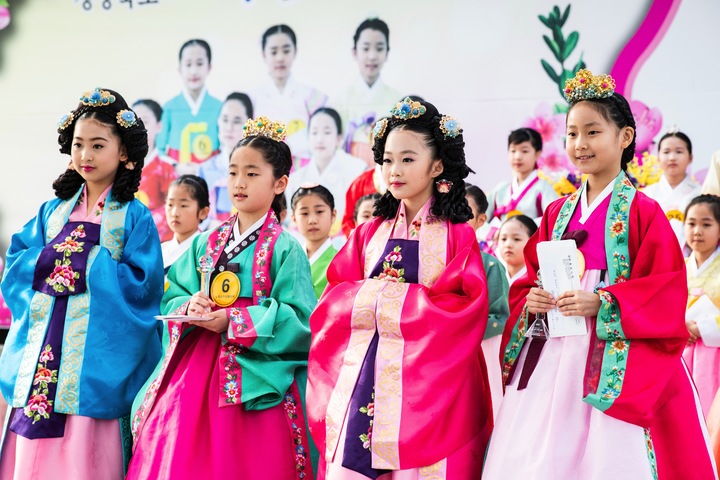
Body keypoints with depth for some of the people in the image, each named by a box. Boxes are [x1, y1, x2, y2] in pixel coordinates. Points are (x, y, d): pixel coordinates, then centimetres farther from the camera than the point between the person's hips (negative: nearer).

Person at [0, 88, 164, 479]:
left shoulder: (134, 216, 1)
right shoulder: (54, 210, 15)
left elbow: (143, 285, -8)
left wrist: (88, 260, -10)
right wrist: (51, 256, -6)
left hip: (96, 355, -4)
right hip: (43, 354, 4)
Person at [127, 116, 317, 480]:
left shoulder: (285, 249, -4)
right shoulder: (206, 243, 12)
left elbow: (298, 319, -11)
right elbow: (172, 298, 14)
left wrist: (233, 321, -16)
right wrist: (188, 307, -10)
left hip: (252, 382, -4)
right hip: (193, 370, 4)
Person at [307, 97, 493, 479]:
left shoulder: (457, 236, 2)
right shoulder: (369, 234, 13)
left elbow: (467, 308, -9)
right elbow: (331, 304, 9)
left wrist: (387, 298, -9)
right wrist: (373, 296, -10)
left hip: (427, 382, -3)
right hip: (360, 380, 3)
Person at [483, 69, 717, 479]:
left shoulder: (642, 211, -4)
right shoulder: (559, 212, 13)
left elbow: (667, 290, -9)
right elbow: (532, 277, 19)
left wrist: (602, 303, -18)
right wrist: (530, 299, -3)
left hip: (612, 367, -5)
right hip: (549, 361, 5)